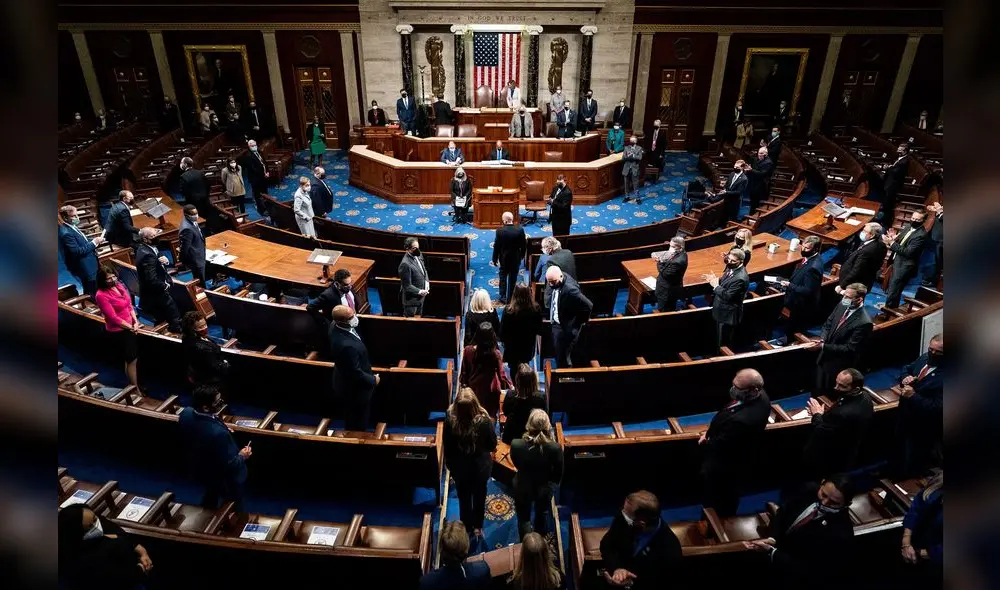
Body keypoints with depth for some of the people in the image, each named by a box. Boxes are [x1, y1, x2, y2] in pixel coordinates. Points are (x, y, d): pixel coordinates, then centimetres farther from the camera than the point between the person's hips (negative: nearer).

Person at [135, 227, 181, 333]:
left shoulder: (143, 248, 4)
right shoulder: (147, 255, -27)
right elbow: (152, 280, -31)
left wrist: (165, 261, -10)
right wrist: (165, 286, -14)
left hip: (153, 293, 10)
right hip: (155, 294, -10)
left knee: (161, 320, 24)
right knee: (176, 321, -2)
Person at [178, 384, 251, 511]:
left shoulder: (186, 413, -23)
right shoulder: (219, 433, -45)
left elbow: (184, 440, 0)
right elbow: (230, 465, -30)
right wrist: (242, 456, -11)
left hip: (202, 471, 7)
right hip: (225, 479, -7)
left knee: (210, 497, 37)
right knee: (233, 510, 23)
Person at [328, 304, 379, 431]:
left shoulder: (335, 326, -15)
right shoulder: (347, 345, -43)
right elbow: (356, 373, -28)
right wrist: (373, 380, -14)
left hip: (346, 383, 9)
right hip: (354, 390, -9)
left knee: (351, 421, 33)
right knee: (358, 426, 19)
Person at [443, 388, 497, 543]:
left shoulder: (450, 418, -27)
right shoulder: (483, 419, -30)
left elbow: (447, 446, -13)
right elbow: (492, 444, -14)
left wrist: (449, 464, 5)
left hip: (459, 466, 1)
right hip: (480, 466, 0)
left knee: (464, 498, 24)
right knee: (479, 496, 25)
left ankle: (467, 527, 42)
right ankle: (477, 527, 40)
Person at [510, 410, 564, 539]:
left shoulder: (516, 445, -31)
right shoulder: (555, 448, -31)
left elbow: (516, 464, -9)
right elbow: (558, 473, -14)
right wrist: (552, 483, 8)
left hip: (523, 487, -2)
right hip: (544, 487, 2)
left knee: (524, 518, 24)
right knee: (542, 515, 30)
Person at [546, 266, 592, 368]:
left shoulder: (570, 289, -32)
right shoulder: (557, 279, -8)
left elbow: (588, 306, -29)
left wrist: (581, 321, -13)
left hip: (566, 328, -8)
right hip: (556, 322, 8)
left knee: (562, 357, 6)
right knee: (558, 353, 23)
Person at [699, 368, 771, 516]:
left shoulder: (741, 420, -45)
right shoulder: (761, 396, -17)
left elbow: (718, 447, -29)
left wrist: (704, 443, -9)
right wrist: (711, 432, -8)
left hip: (725, 469, -8)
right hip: (739, 460, 9)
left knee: (719, 506, 22)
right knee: (729, 500, 35)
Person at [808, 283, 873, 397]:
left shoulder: (864, 323, -26)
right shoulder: (842, 306, -5)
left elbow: (850, 348, -24)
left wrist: (823, 346, -27)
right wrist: (822, 339, -12)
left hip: (839, 366, -6)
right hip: (824, 358, 6)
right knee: (817, 392, 21)